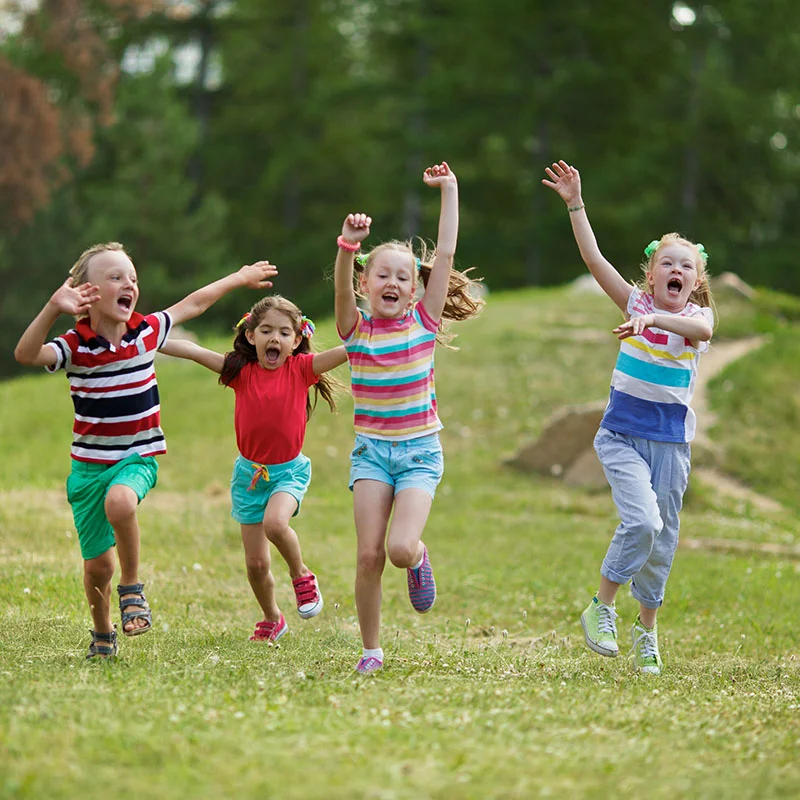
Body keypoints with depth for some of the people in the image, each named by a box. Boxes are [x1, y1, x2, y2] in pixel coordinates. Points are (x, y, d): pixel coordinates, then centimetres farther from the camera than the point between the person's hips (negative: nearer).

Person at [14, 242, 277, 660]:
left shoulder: (147, 331, -1)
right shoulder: (76, 346, -11)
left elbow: (194, 302, 16)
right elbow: (26, 354, -30)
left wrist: (239, 277, 26)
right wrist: (53, 309, -43)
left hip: (138, 457, 0)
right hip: (89, 464, 0)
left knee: (119, 502, -36)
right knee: (97, 565, 3)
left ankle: (132, 586, -13)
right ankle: (102, 633, 32)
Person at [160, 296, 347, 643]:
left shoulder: (301, 369, -8)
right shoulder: (241, 370, -5)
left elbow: (348, 350, -17)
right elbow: (193, 351, -10)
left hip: (289, 469, -2)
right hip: (250, 471, 2)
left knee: (274, 521, -33)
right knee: (255, 563, 5)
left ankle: (301, 575, -3)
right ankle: (272, 620, 31)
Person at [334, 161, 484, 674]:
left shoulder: (424, 321, 0)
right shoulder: (356, 328, -1)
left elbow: (446, 254, -5)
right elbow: (342, 286, -21)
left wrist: (449, 191, -6)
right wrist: (349, 245, -39)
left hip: (420, 450, 0)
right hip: (372, 450, 1)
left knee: (399, 547, -19)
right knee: (369, 554, -8)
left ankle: (419, 557, 18)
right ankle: (372, 650, 8)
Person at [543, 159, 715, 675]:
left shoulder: (698, 315, -3)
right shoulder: (636, 302, 0)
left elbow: (702, 329, -29)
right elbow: (594, 259, -10)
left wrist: (654, 320, -45)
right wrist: (575, 204, -18)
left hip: (671, 439, 1)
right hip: (623, 433, -1)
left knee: (663, 539, 7)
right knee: (642, 521, -21)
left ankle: (647, 631, 25)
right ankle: (602, 609, -3)